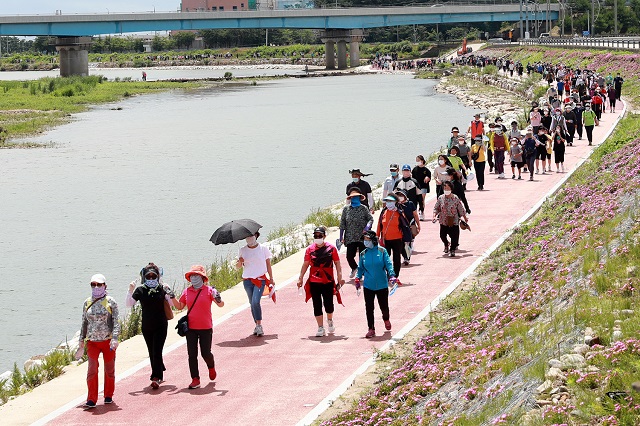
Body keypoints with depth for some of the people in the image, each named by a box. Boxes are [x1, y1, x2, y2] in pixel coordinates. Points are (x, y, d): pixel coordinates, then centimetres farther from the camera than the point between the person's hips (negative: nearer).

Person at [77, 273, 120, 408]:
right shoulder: (87, 303, 9)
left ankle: (108, 396, 26)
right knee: (92, 369, -11)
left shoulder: (110, 302, -2)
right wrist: (82, 340, 15)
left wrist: (115, 338, -17)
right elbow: (84, 323, 16)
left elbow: (116, 321, -6)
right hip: (92, 341, 2)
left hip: (108, 341, -2)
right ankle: (91, 400, -10)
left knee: (109, 369, 9)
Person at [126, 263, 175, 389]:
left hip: (160, 326, -3)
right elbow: (128, 304, -5)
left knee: (157, 351, -12)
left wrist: (169, 294, -18)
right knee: (152, 352, 10)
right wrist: (130, 291, -18)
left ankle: (156, 378, -15)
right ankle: (159, 375, 28)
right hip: (146, 326, 3)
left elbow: (173, 304, -1)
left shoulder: (162, 289, -3)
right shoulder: (140, 290, 0)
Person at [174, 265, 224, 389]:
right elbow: (180, 306, 14)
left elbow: (221, 305, -9)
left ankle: (211, 366, 34)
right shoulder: (187, 292, 5)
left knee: (205, 353, 1)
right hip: (191, 328, 3)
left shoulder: (209, 290, -6)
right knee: (192, 355, 1)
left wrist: (218, 300, -30)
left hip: (206, 328, -3)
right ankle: (195, 379, 9)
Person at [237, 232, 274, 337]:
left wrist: (271, 279, 7)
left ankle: (259, 325, -15)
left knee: (255, 302, -19)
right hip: (247, 280, 3)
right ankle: (257, 325, 18)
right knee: (252, 303, 8)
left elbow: (268, 264, 7)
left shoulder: (263, 248, 2)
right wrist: (239, 262, -15)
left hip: (260, 279, -3)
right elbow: (238, 267, 8)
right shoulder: (243, 250, 7)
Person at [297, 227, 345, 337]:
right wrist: (300, 278, 6)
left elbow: (337, 265, 3)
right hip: (314, 282, 1)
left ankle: (330, 321, 30)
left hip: (328, 282, -1)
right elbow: (305, 265, 8)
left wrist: (340, 278, -4)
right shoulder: (310, 249, 3)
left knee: (328, 304, -1)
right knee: (317, 305, 2)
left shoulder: (331, 249, -1)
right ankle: (320, 328, 10)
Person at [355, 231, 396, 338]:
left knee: (384, 306, 9)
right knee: (369, 308, -1)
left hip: (382, 285, -2)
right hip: (368, 286, 2)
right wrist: (358, 278, 2)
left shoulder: (382, 251, -5)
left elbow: (388, 264, -7)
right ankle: (371, 329, 9)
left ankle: (386, 319, 43)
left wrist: (391, 275, -20)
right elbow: (361, 268, 13)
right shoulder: (363, 254, 4)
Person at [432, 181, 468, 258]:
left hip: (454, 222, -2)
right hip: (443, 221, 2)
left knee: (454, 236, -5)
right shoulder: (440, 198, -3)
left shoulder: (456, 199, -8)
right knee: (442, 235, 11)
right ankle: (446, 244, 43)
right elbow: (436, 208, 5)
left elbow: (461, 210, 1)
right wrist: (434, 216, -9)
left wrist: (465, 218, 8)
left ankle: (452, 250, 11)